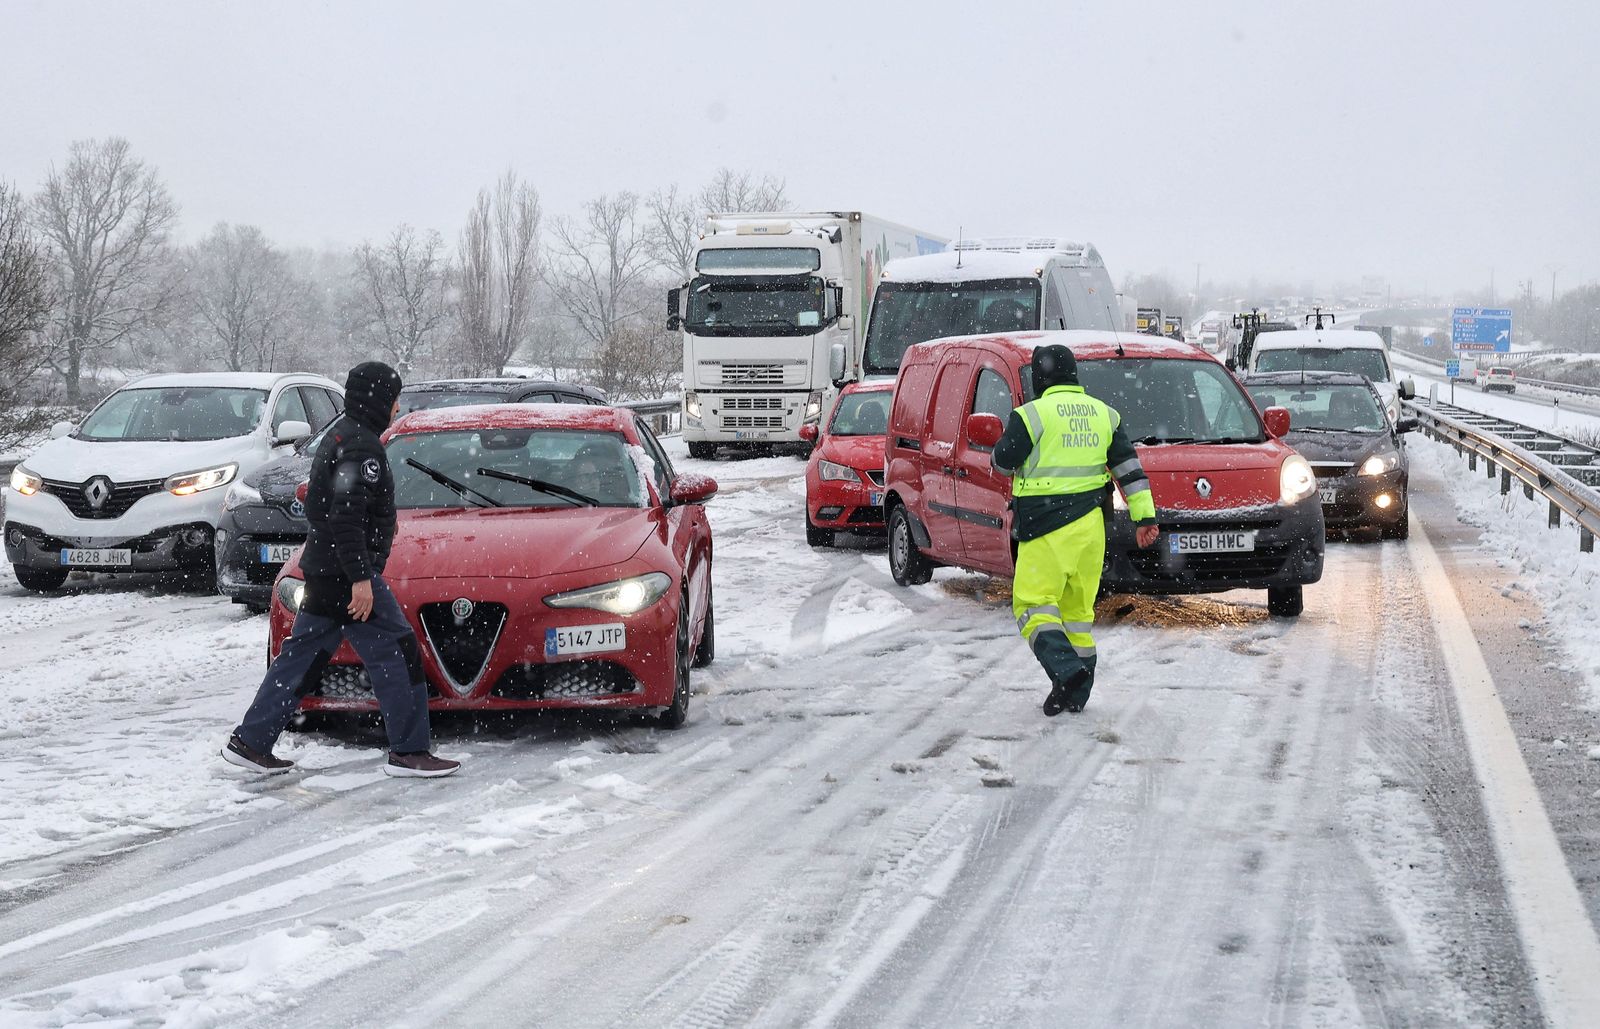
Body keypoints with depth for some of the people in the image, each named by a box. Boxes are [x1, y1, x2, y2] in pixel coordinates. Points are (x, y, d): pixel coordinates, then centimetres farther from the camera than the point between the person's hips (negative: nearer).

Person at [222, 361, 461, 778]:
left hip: (322, 571, 10)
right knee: (397, 654, -5)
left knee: (302, 656, 13)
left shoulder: (339, 436, 17)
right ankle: (408, 752, -3)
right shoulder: (361, 445, -15)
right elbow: (346, 516, -23)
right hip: (346, 572, -10)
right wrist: (360, 577, -24)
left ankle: (250, 742, 14)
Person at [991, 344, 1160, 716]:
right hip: (1090, 524, 6)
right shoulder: (1104, 414, 10)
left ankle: (1066, 669, -24)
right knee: (1078, 607, 14)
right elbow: (1129, 467, 10)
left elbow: (1003, 461, -4)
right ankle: (1075, 693, 16)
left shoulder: (1032, 415, -9)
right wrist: (1144, 516, 10)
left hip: (1046, 526, -6)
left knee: (1034, 604, -3)